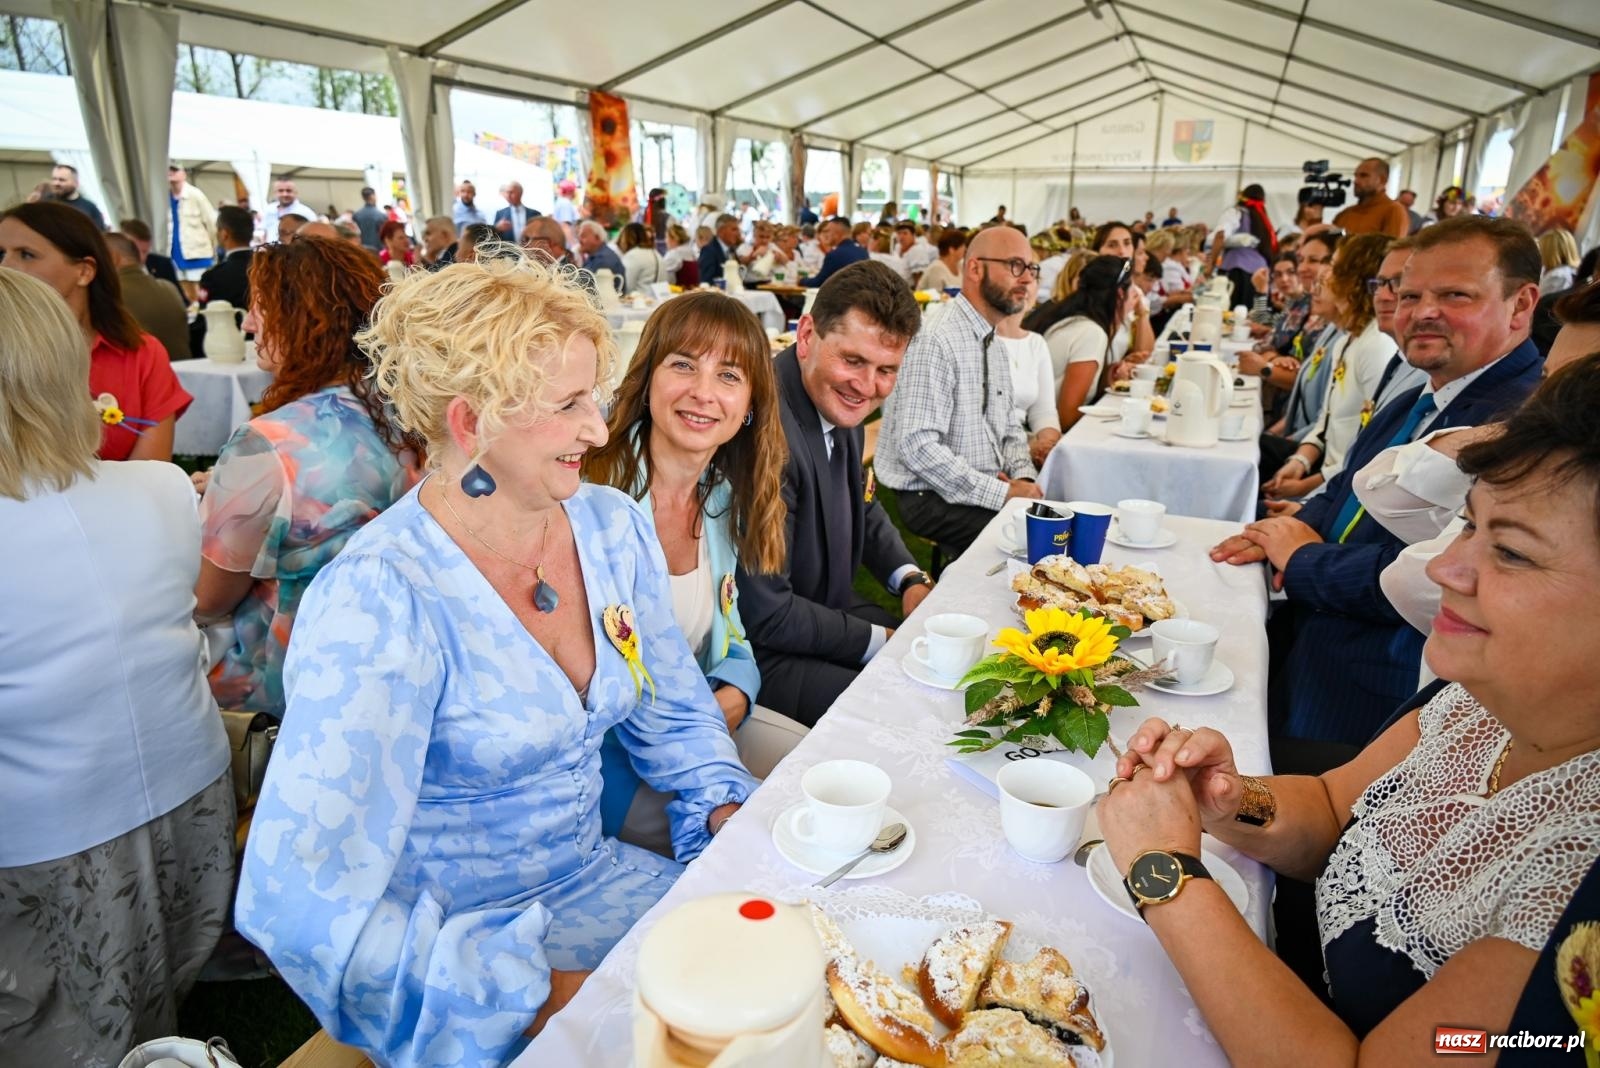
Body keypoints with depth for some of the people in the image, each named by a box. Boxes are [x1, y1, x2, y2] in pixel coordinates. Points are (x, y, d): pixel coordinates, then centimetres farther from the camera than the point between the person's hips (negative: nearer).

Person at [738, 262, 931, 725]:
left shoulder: (838, 400, -1)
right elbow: (765, 616, -25)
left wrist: (911, 580, 1)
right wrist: (884, 641, -14)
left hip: (829, 608, 9)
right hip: (765, 654, -9)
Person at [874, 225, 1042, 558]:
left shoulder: (994, 343, 14)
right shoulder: (935, 342, -17)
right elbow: (918, 447, -24)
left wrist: (1023, 477, -2)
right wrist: (1001, 493, -21)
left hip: (995, 488, 9)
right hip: (932, 497, -9)